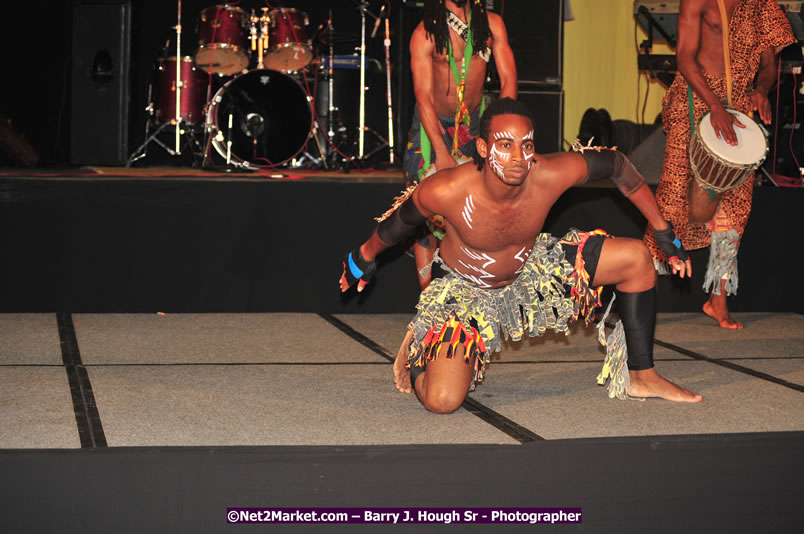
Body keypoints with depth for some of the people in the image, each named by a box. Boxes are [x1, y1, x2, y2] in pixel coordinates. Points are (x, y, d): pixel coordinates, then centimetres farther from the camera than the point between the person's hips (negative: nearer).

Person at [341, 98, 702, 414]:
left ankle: (641, 377, 11)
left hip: (531, 269, 4)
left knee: (636, 259, -7)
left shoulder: (551, 175, -28)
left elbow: (616, 164, -8)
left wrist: (664, 233, 0)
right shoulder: (446, 192, -35)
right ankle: (416, 351, 16)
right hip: (466, 287, -4)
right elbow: (400, 220, -11)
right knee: (442, 401, -23)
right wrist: (364, 258, 8)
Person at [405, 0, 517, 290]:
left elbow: (508, 80, -8)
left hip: (474, 123, 3)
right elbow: (424, 97, -20)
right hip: (433, 124, -3)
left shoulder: (492, 24, -6)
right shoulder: (425, 33, -16)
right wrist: (442, 154, -28)